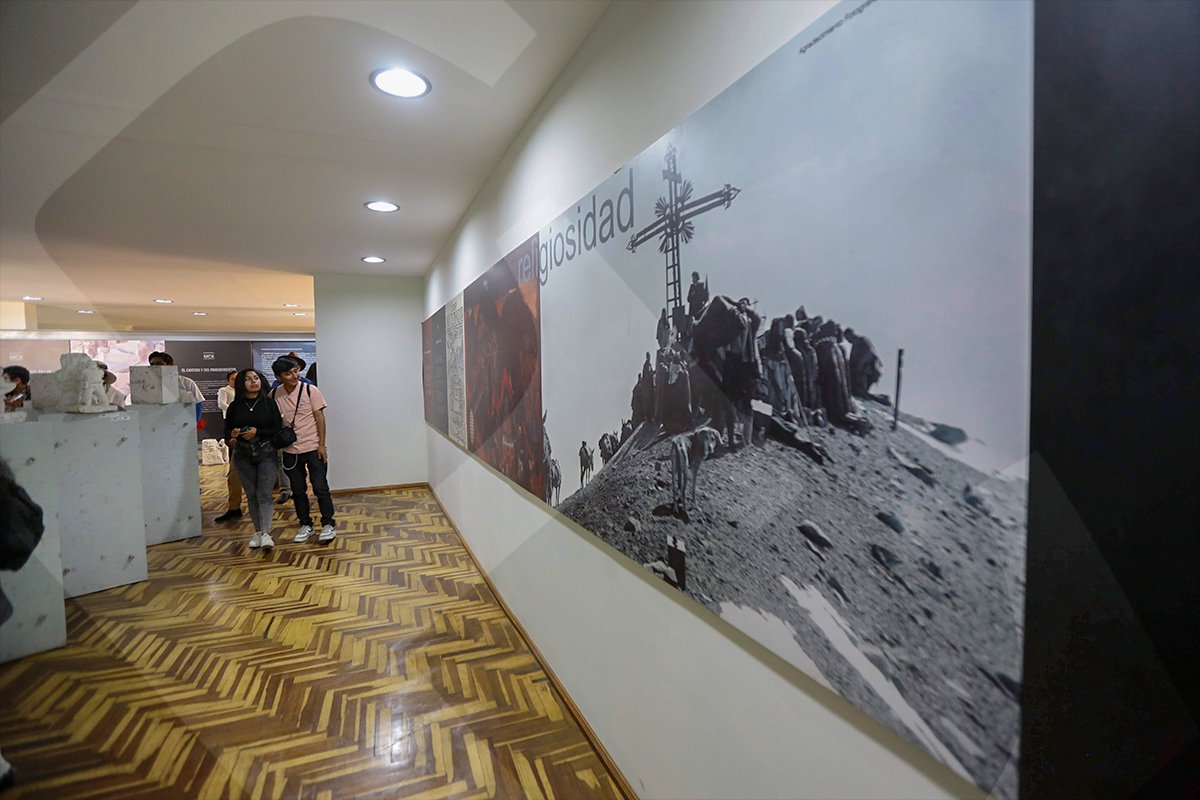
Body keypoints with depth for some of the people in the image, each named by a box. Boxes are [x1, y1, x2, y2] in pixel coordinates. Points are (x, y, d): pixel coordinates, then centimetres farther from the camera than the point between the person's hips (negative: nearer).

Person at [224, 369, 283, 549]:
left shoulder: (269, 403, -2)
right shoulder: (235, 406, 4)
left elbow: (278, 429, -4)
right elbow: (227, 430, 10)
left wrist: (257, 432, -17)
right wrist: (232, 435, -12)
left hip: (266, 453, -2)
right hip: (243, 455, 3)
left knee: (264, 493, -9)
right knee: (251, 495, 8)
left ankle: (266, 533, -12)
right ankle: (258, 531, 17)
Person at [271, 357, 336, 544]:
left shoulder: (310, 390, -9)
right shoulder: (274, 395, -1)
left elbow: (320, 418, -7)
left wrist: (322, 444, -11)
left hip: (313, 448, -3)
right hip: (290, 451, 3)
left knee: (320, 488, -1)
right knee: (298, 491, 12)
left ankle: (328, 525, 10)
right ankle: (305, 525, 25)